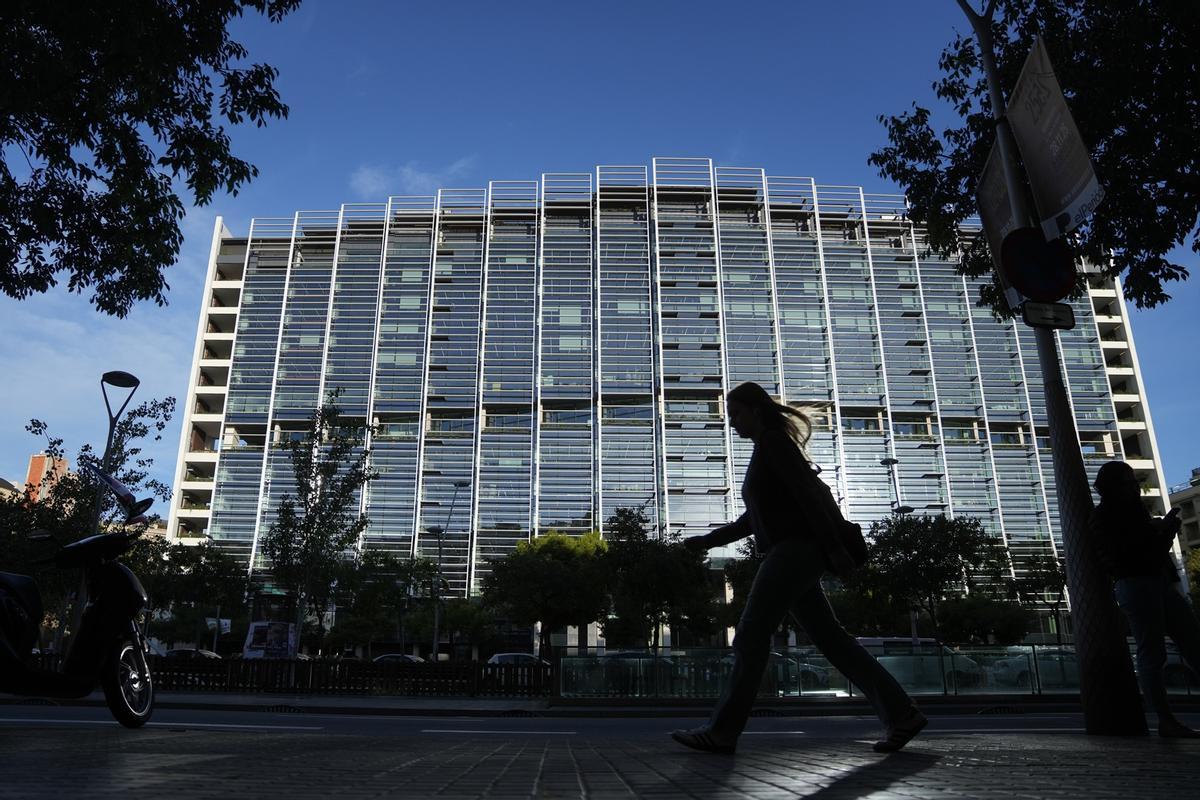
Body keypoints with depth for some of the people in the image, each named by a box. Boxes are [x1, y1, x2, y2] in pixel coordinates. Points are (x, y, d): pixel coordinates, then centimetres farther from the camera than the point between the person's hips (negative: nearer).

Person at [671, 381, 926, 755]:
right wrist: (709, 540, 18)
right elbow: (753, 519, 25)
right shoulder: (765, 452, 23)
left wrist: (834, 548, -21)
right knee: (830, 638, 8)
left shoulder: (775, 442, -5)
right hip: (792, 555, 10)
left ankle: (722, 732, -10)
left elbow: (808, 496, -15)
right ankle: (901, 714, 11)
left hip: (795, 549, -10)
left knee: (751, 634, -11)